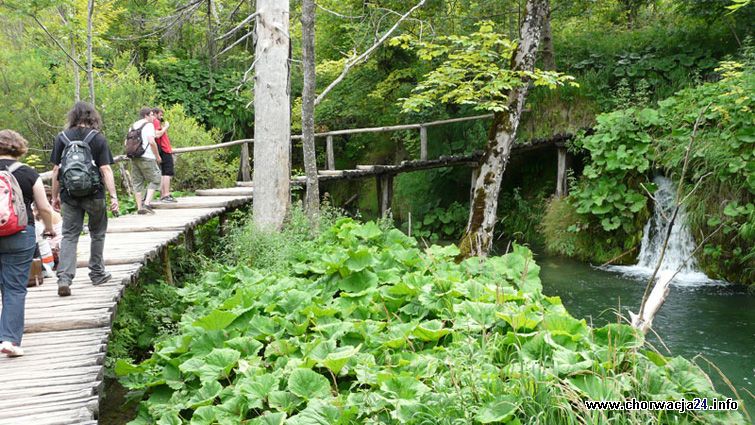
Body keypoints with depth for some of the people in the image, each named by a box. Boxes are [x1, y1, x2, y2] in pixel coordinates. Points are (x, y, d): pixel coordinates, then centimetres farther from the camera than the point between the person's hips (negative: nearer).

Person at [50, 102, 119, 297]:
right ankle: (97, 273, 25)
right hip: (94, 194, -2)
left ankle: (64, 279, -9)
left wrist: (55, 196, 12)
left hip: (69, 195, 2)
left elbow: (56, 170, 4)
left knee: (69, 236, 4)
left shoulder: (62, 138, 3)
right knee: (97, 233, 15)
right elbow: (105, 170, -10)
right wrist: (114, 196, -9)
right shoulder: (98, 138, -4)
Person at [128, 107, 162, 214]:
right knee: (155, 179, 1)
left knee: (137, 182, 10)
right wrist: (157, 156, -7)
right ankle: (147, 203, -12)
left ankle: (139, 207, 9)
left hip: (134, 157, 7)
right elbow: (151, 141, -15)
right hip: (146, 157, -7)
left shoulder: (133, 126, 19)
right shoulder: (149, 125, -4)